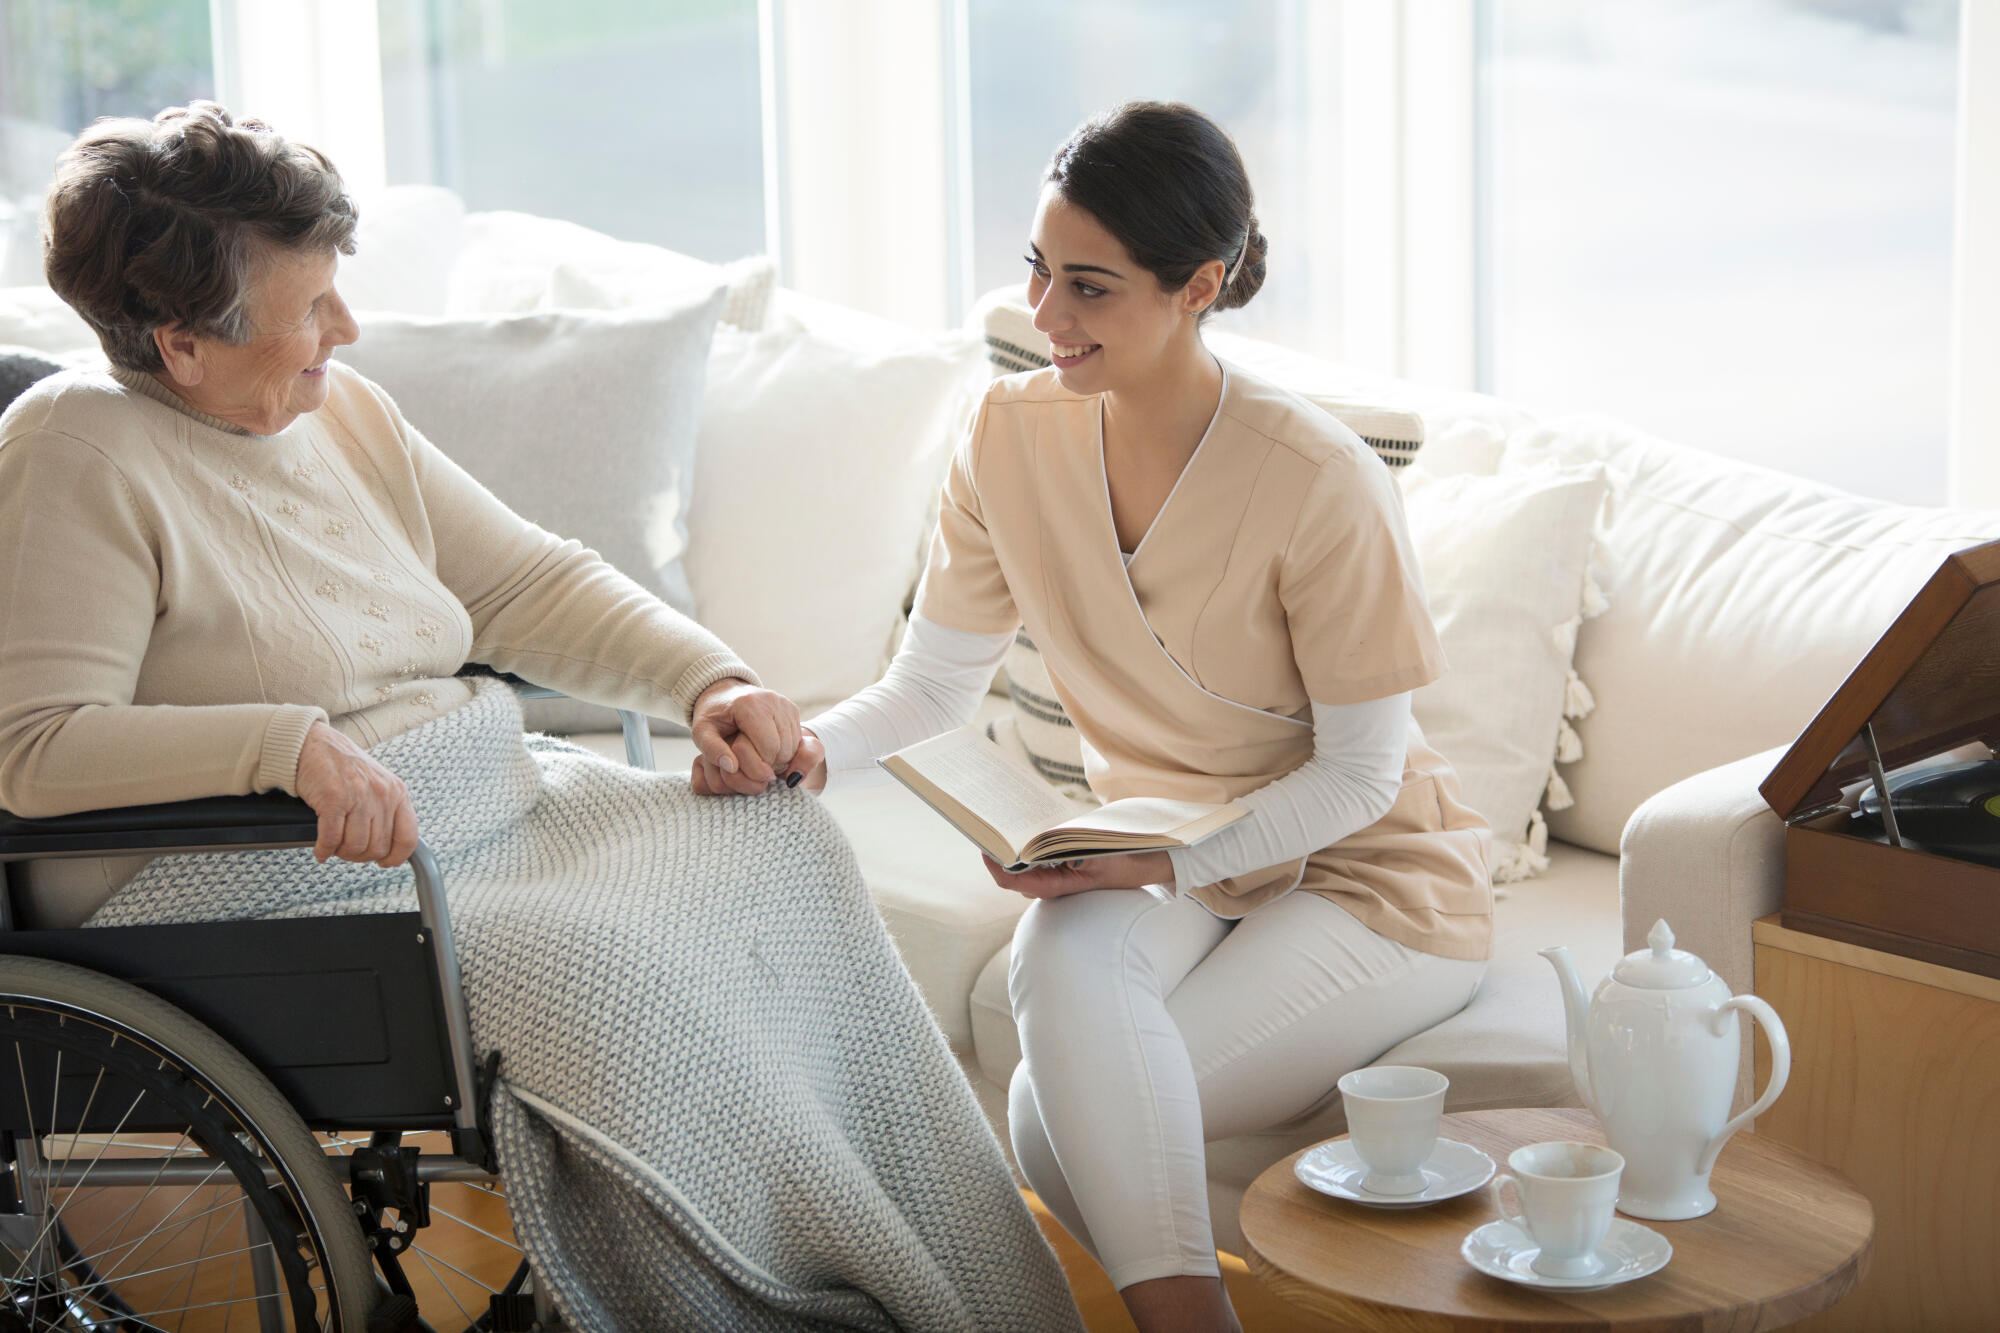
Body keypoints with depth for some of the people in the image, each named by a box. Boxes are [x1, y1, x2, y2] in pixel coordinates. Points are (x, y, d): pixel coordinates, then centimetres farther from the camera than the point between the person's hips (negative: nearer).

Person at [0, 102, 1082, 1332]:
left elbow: (530, 583, 16)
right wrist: (287, 743, -35)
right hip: (287, 890, -8)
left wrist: (708, 679, 0)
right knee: (605, 964, -29)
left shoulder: (345, 412, 11)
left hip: (485, 808, 8)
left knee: (777, 847, -7)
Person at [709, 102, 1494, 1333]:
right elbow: (935, 685, 0)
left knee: (1063, 1123, -25)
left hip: (1371, 874, -4)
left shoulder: (1317, 481, -22)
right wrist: (810, 749, -20)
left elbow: (1359, 772, -14)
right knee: (1063, 969, -32)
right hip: (1166, 866, 5)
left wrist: (1168, 864, -26)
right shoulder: (1014, 436, -6)